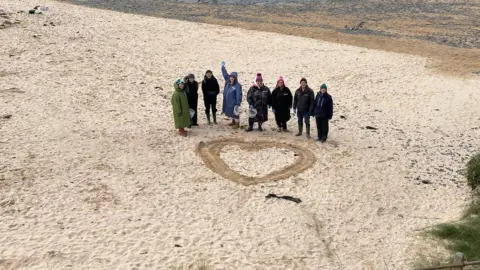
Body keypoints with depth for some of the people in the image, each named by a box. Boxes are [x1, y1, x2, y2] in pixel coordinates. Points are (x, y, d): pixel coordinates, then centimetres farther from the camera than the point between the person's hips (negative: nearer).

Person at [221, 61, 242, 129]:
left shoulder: (237, 85, -19)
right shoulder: (228, 82, 0)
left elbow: (239, 95, -22)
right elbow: (225, 74, 10)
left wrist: (238, 103, -26)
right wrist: (223, 66, 13)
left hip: (234, 102, -7)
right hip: (227, 102, 7)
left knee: (235, 113, 4)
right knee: (229, 112, 20)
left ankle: (237, 124, 18)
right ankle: (233, 122, 39)